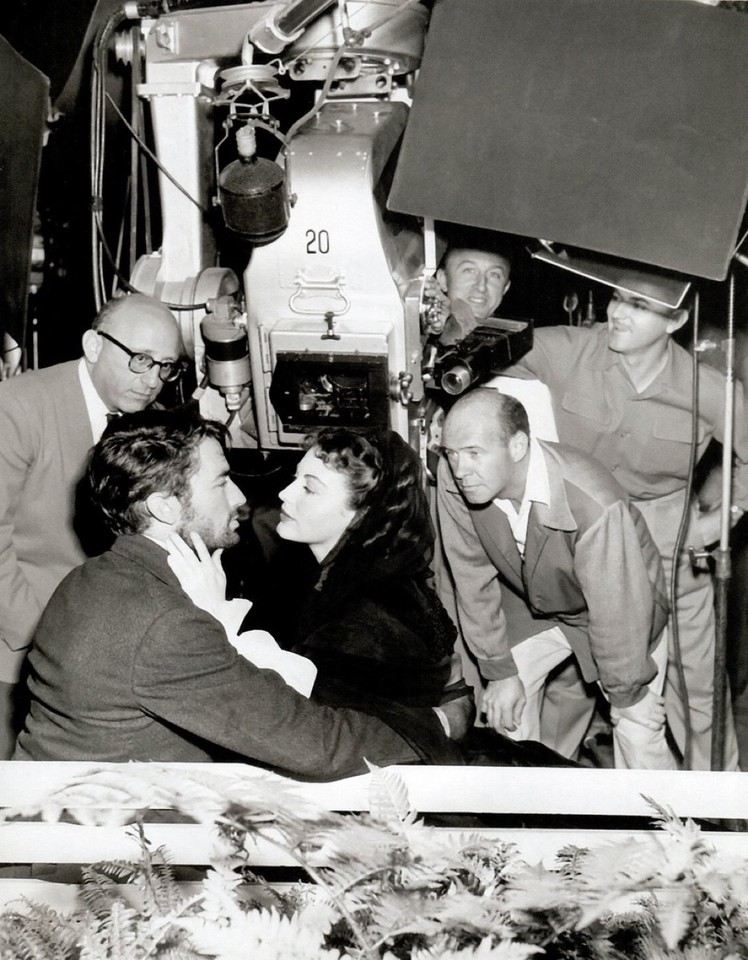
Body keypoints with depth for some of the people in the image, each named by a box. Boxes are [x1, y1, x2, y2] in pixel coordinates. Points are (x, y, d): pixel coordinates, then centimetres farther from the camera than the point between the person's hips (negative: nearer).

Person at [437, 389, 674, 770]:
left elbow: (617, 613, -28)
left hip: (621, 609, -4)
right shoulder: (453, 480, -26)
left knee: (637, 732, -9)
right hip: (535, 604, 4)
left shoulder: (594, 505, -41)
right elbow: (473, 577, -13)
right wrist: (500, 670, -7)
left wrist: (625, 698, -15)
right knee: (504, 705, 1)